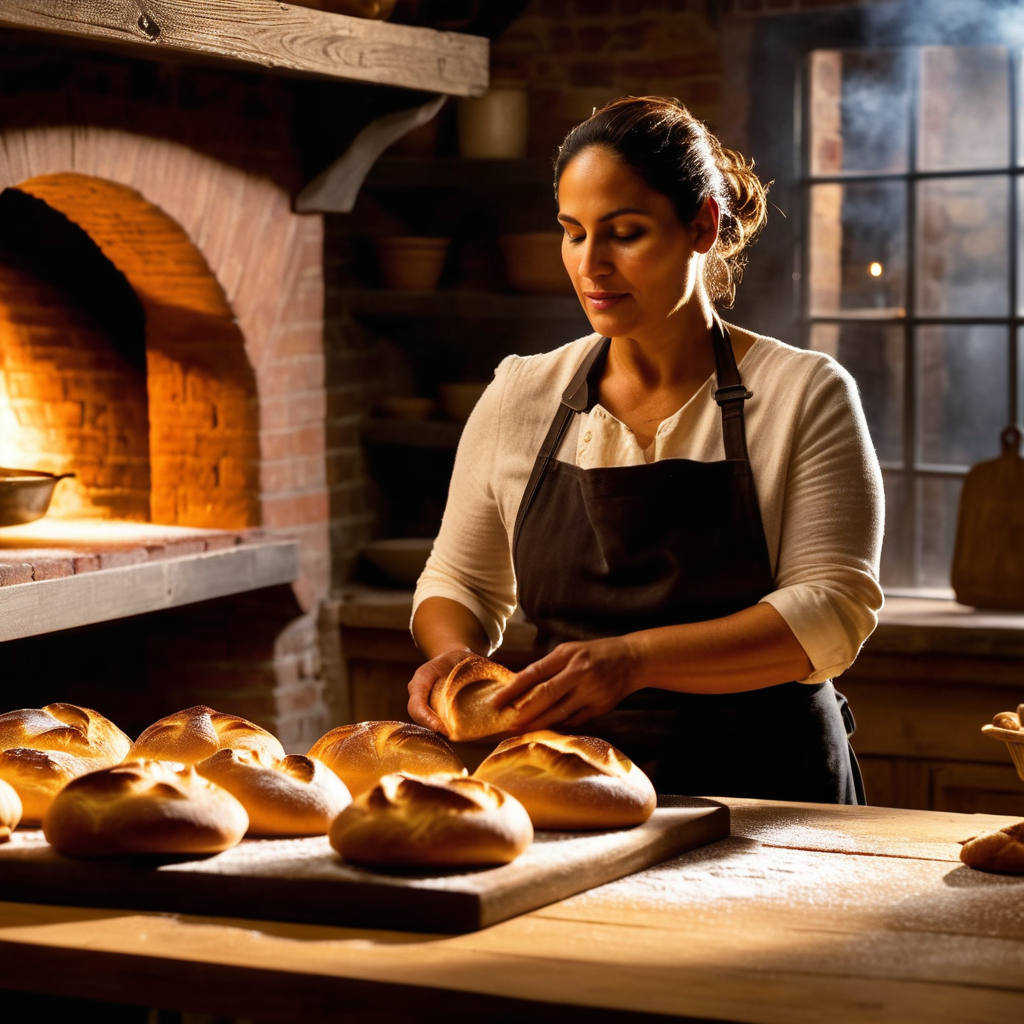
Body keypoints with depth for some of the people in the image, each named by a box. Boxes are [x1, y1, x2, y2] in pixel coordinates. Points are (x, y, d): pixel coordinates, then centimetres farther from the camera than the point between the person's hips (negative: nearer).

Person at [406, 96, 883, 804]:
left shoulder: (805, 395, 0)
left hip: (766, 784, -3)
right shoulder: (519, 397, 10)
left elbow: (833, 613, -9)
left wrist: (634, 659, -22)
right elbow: (461, 581, 20)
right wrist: (454, 652, -5)